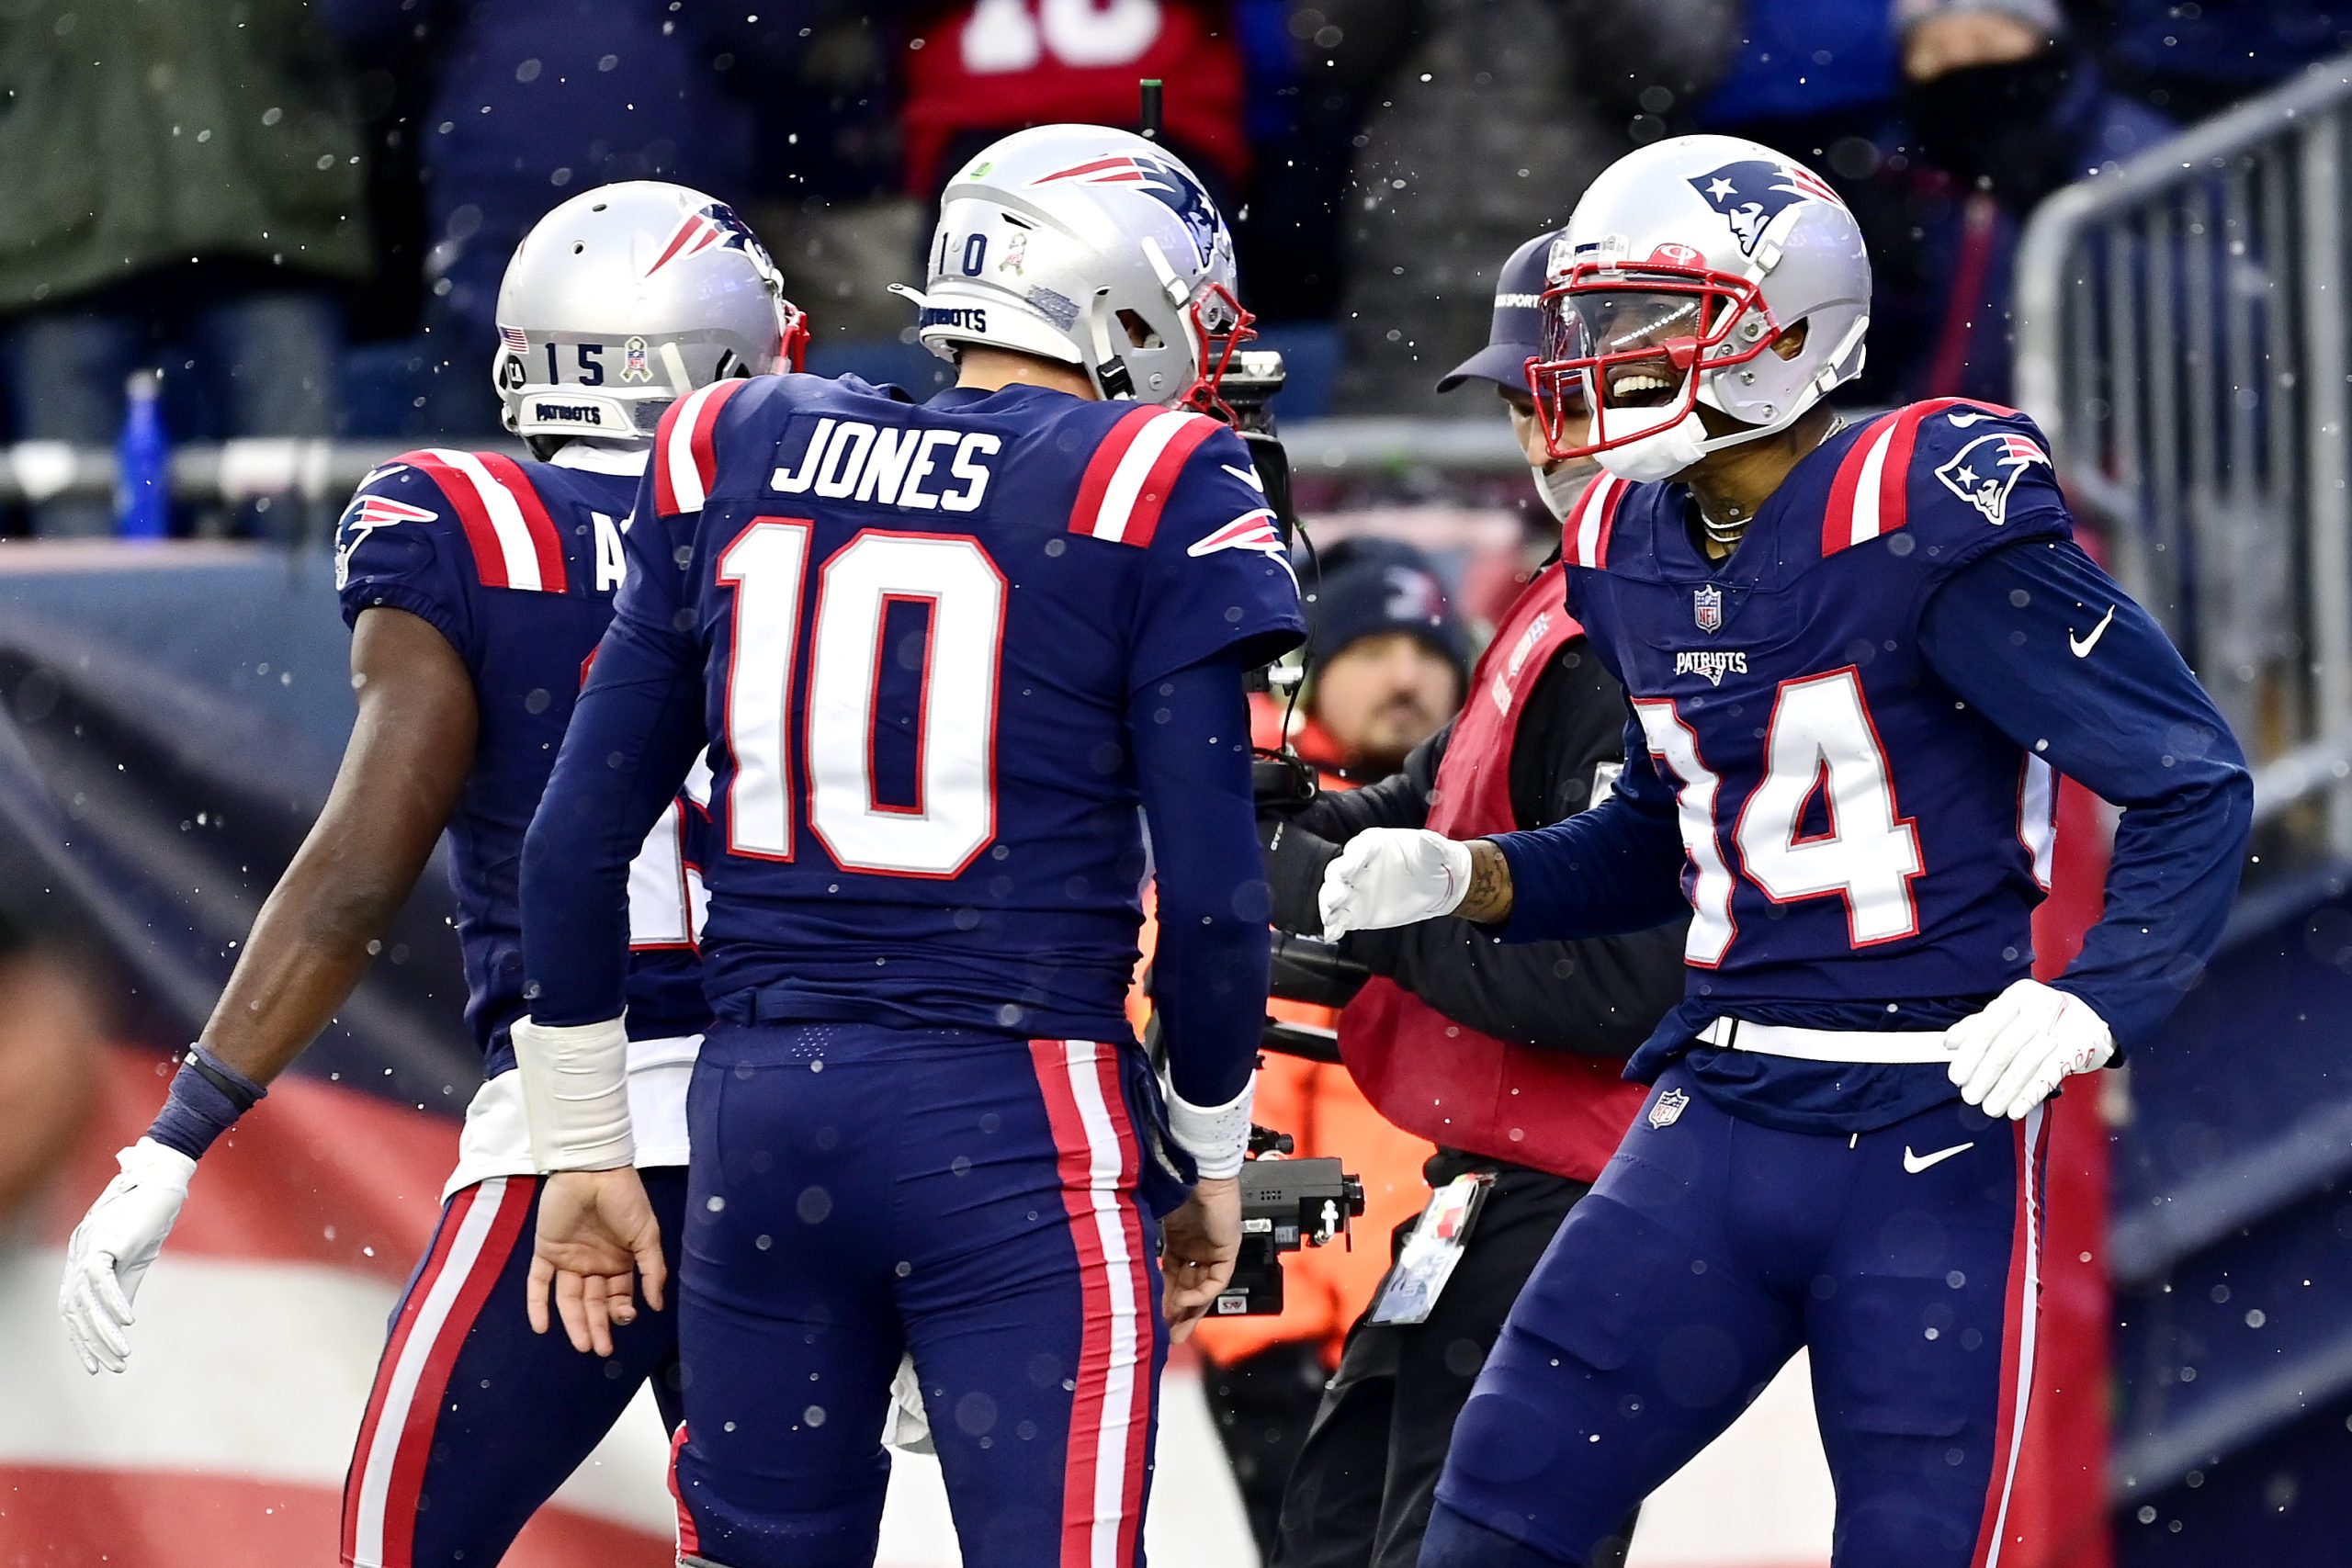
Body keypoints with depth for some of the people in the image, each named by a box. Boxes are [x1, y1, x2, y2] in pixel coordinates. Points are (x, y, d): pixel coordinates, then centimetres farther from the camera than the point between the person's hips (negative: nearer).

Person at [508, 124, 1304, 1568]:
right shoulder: (1155, 494, -5)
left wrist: (586, 1148, 18)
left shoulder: (738, 459, 9)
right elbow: (1211, 892, -6)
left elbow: (577, 844, 10)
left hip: (763, 1108, 5)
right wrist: (1212, 1161, 9)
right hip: (1019, 1123, -5)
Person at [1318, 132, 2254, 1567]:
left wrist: (2095, 1002, -25)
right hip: (1720, 1123, 6)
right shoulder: (1636, 554, 9)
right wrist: (1466, 881, 9)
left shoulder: (1926, 520, -15)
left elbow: (2194, 785, -13)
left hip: (1929, 1142, -6)